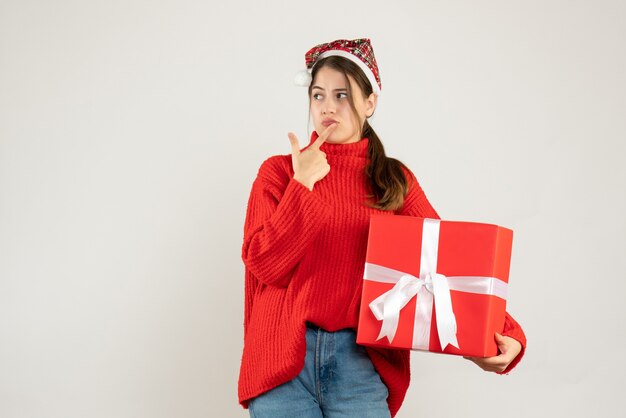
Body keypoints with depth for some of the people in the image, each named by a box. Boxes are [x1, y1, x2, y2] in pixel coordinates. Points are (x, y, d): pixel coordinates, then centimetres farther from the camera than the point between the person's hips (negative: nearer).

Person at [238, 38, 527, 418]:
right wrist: (302, 185, -9)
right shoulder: (279, 171, 5)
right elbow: (265, 265, -4)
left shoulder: (396, 180, 8)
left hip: (360, 360, 1)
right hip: (284, 357, 0)